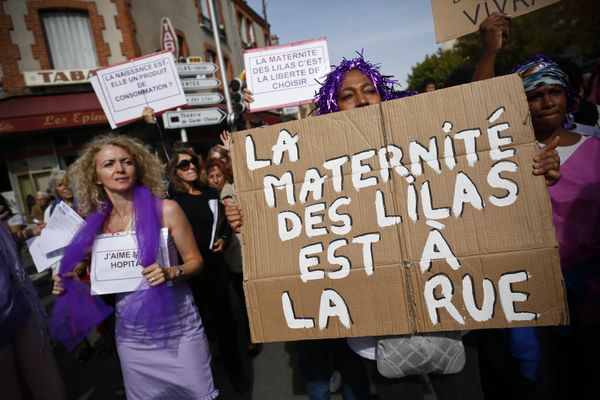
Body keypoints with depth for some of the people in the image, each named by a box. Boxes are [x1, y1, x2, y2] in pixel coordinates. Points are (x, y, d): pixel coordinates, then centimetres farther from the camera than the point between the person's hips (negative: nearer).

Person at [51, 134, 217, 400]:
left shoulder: (165, 209, -11)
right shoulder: (95, 224, -1)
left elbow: (195, 261, -5)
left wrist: (170, 273, -24)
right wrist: (71, 285, -5)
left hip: (178, 327, -3)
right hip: (131, 335, 3)